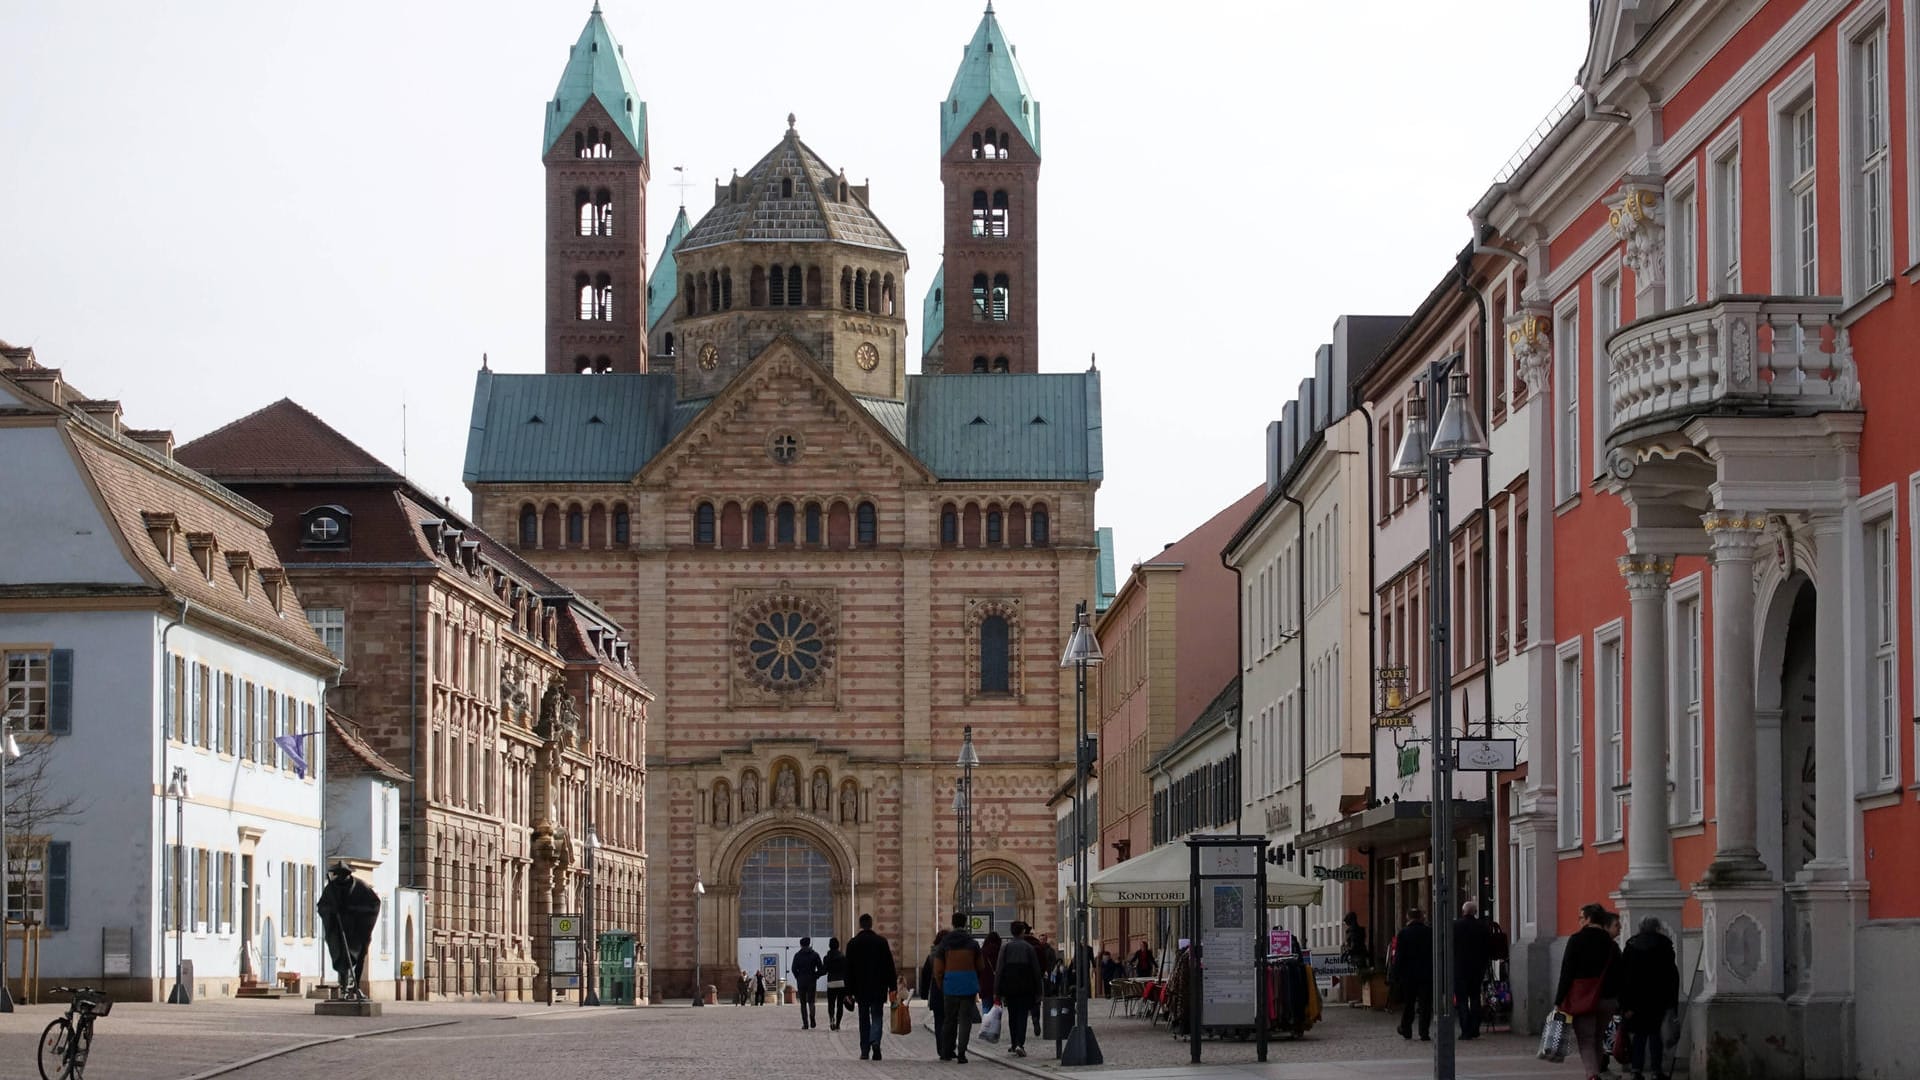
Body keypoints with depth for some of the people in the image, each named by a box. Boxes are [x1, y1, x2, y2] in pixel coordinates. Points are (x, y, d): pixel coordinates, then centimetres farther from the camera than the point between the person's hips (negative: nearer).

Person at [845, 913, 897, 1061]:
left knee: (864, 1020, 9)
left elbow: (849, 969, 0)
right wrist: (892, 987, 2)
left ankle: (864, 1051, 9)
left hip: (861, 988, 1)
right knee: (877, 1017, 2)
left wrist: (849, 991, 4)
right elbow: (889, 966, -1)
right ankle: (875, 1042, -24)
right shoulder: (881, 942, -1)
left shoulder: (853, 943, -1)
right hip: (878, 988, -1)